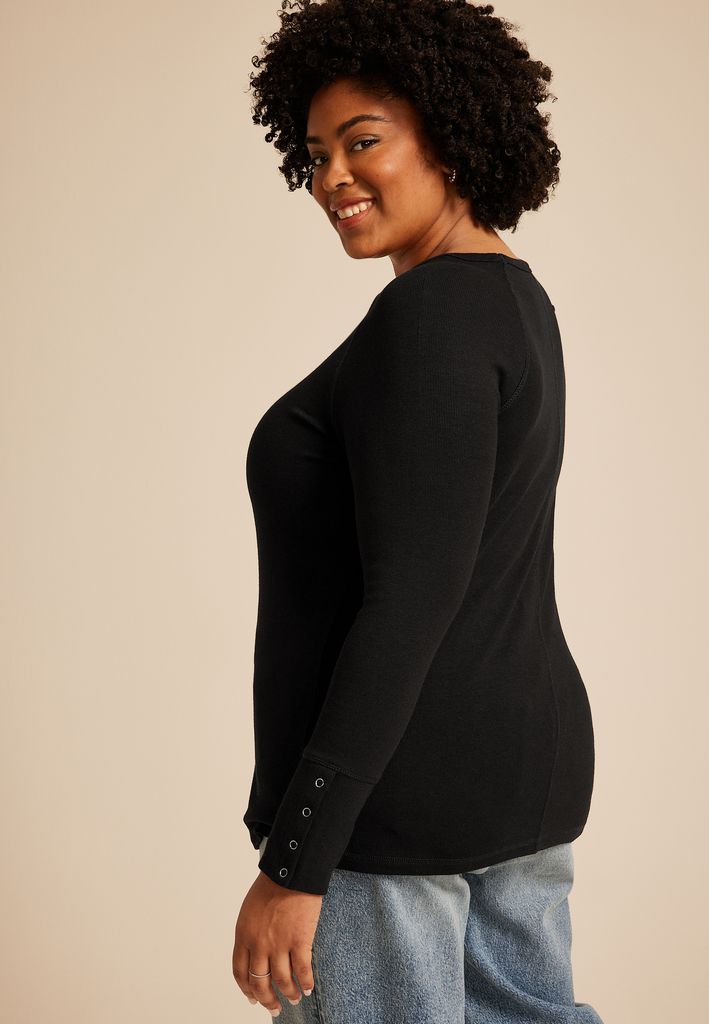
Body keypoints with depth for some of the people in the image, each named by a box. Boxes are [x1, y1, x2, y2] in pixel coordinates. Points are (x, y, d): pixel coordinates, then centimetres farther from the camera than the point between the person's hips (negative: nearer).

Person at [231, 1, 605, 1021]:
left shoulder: (429, 315, -21)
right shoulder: (513, 299, 10)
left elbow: (411, 600, -26)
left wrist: (294, 861, -24)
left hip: (390, 790, -10)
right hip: (519, 750, 10)